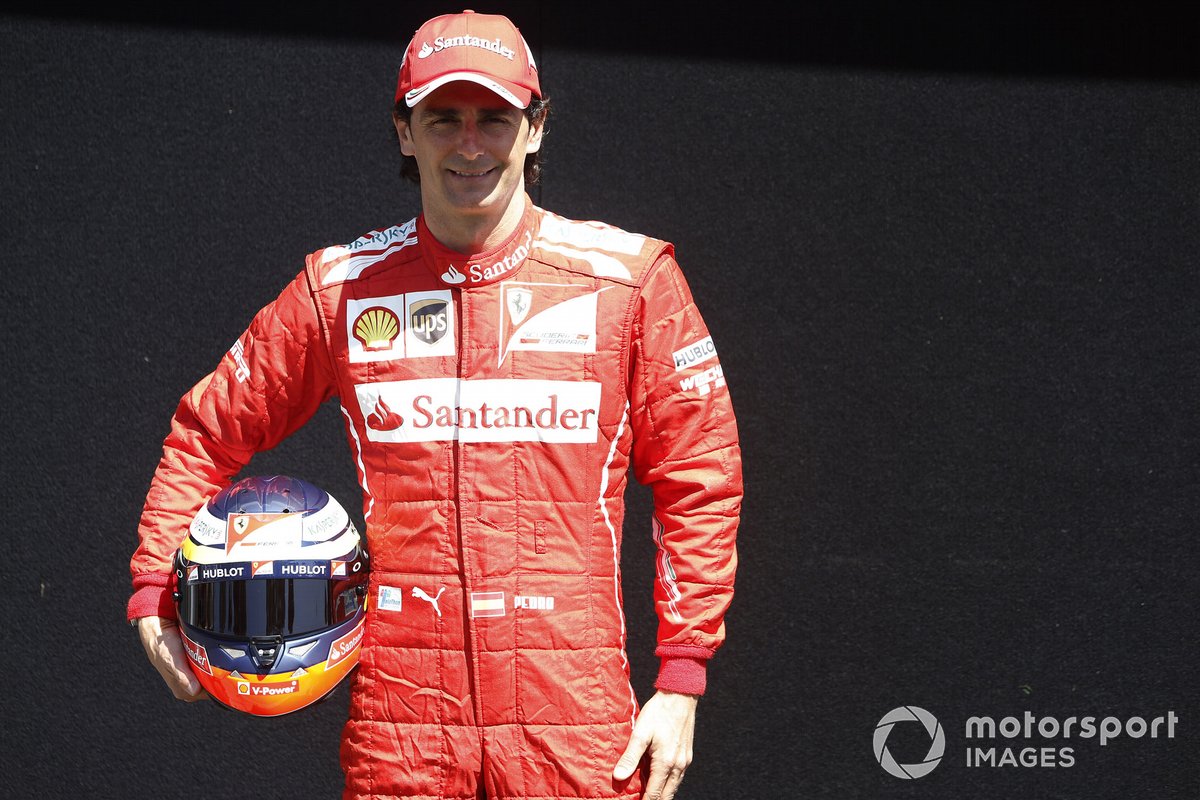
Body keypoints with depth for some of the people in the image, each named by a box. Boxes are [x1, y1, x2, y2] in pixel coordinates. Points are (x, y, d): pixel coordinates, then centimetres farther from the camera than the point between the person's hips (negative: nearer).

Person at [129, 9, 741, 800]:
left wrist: (681, 681, 1)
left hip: (573, 722, -1)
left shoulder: (630, 277, 3)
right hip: (398, 723, 1)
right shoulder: (342, 288, 7)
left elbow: (700, 474, 6)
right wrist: (156, 590, 4)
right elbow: (209, 431, 17)